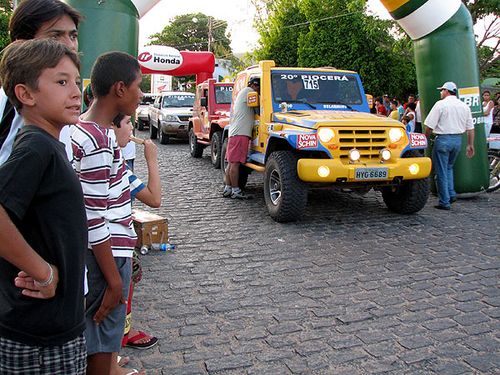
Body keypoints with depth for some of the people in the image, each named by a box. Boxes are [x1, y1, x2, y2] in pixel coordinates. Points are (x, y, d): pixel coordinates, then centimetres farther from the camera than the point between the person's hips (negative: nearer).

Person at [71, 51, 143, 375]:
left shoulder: (91, 129, 8)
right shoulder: (97, 142, -23)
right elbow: (94, 219, -23)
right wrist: (114, 278, -19)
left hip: (112, 249, 9)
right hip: (107, 255, -9)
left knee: (101, 340, 24)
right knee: (102, 343, 7)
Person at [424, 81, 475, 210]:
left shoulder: (441, 104, -8)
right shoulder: (464, 106, 10)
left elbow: (429, 126, -11)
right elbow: (470, 128, 10)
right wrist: (470, 145, 16)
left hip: (443, 139, -6)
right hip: (458, 140, 6)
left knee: (441, 171, 1)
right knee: (449, 167, 24)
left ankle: (444, 202, 4)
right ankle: (451, 194, 15)